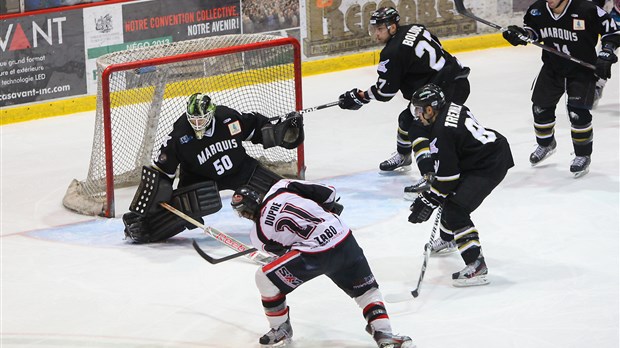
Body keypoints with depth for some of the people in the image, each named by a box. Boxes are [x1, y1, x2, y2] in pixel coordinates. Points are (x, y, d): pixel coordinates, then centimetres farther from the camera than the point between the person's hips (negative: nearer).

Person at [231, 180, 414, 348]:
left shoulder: (258, 235, 0)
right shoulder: (282, 187, 5)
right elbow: (327, 193, 8)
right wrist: (330, 208, 29)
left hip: (315, 255, -5)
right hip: (344, 240, 5)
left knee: (265, 279, 7)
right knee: (366, 289, 24)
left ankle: (281, 330, 21)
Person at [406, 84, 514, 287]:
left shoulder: (442, 131, -20)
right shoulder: (452, 109, 8)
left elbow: (446, 175, -17)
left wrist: (429, 201, -7)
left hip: (490, 166, -11)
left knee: (456, 210, -14)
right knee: (451, 194, 26)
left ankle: (476, 264, -21)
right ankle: (448, 238, 49)